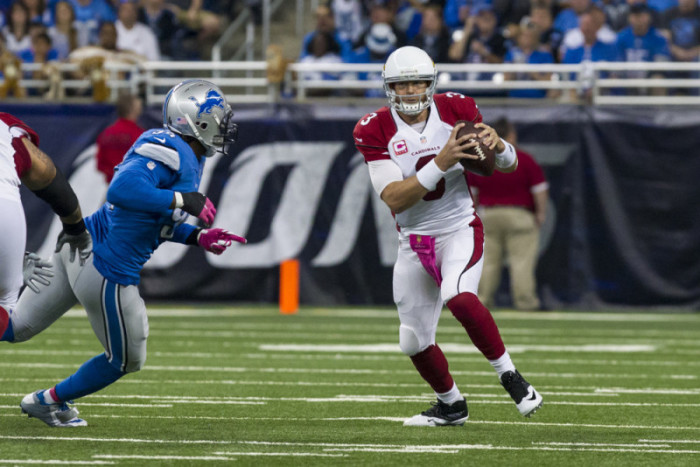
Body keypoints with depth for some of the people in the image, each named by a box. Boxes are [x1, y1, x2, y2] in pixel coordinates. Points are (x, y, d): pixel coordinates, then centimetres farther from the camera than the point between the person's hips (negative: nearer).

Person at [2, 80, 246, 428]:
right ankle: (50, 401, 29)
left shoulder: (189, 160, 14)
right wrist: (183, 200, -28)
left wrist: (198, 237, 13)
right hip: (105, 269, -10)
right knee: (126, 360, 13)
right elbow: (122, 190, -31)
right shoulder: (170, 152, -18)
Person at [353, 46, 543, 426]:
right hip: (414, 242, 3)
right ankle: (451, 404, 35)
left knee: (457, 296, -33)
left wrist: (498, 145, -22)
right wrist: (440, 164, -33)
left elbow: (510, 165, 2)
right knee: (414, 341, 9)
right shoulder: (376, 131, -9)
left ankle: (509, 374, -19)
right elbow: (394, 198, -21)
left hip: (460, 229, -3)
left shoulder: (455, 110, -6)